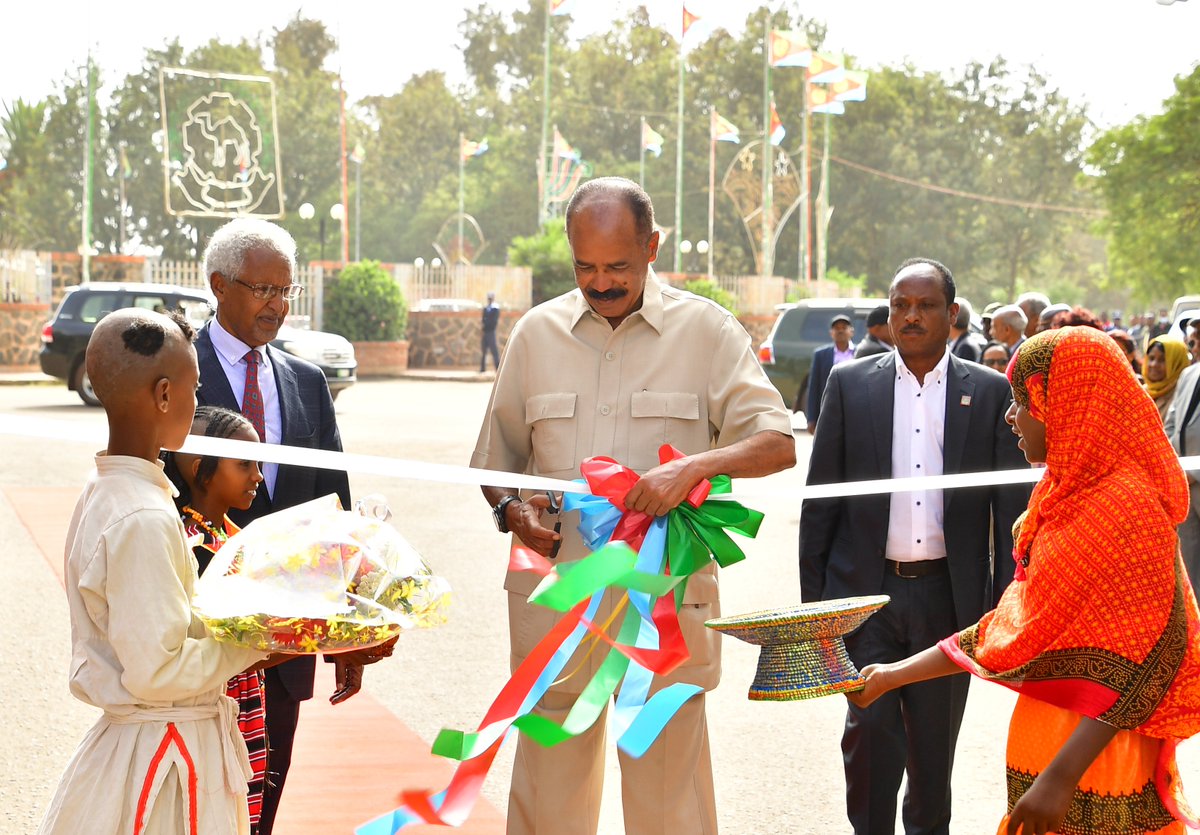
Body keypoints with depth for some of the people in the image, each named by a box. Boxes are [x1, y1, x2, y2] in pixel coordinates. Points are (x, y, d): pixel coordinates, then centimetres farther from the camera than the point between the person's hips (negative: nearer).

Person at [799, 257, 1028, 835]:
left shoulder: (990, 392, 3)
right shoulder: (850, 384, 3)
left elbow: (1012, 505, 4)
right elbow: (820, 498, 5)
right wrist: (812, 595, 2)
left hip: (948, 595, 1)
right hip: (868, 592, 0)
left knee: (935, 739, 10)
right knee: (870, 725, -10)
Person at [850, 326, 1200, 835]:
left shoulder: (1129, 506, -17)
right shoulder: (1060, 496, 9)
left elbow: (1146, 663, -20)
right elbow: (1017, 624, 13)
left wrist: (1062, 776, -24)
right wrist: (893, 676, 14)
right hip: (1044, 733, 8)